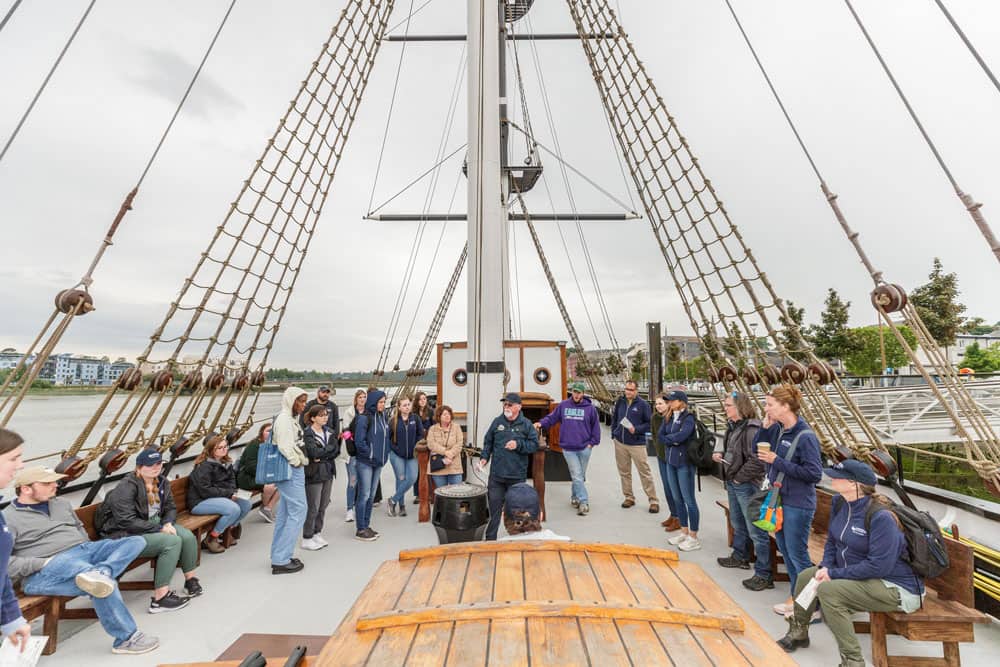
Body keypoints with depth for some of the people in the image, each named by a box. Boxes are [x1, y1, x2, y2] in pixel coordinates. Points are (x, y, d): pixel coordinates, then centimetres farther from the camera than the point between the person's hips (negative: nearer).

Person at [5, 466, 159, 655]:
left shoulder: (61, 503, 19)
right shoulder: (8, 519, -2)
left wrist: (89, 551, 11)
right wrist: (43, 562, -17)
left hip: (82, 550, 8)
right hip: (45, 571, -7)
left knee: (136, 541, -13)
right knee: (104, 584, -33)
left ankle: (99, 573, -41)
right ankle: (126, 638, -21)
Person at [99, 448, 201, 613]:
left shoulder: (161, 482, 6)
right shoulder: (126, 487, -18)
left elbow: (171, 508, 10)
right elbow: (127, 522, -24)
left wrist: (168, 523, -12)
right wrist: (160, 529, -23)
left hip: (154, 525, 7)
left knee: (188, 536, -16)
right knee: (172, 542, -28)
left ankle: (190, 579, 6)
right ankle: (159, 599, -22)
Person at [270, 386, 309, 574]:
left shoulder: (291, 418, 14)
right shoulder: (284, 419, -16)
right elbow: (285, 447, -22)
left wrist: (300, 461, 7)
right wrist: (297, 462, -10)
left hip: (293, 470, 10)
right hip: (291, 471, -10)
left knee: (285, 513, 15)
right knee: (298, 512, -5)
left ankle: (278, 557, 24)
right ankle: (281, 560, 2)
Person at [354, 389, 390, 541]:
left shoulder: (382, 416, 8)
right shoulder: (364, 418, -14)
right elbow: (359, 441, -16)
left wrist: (384, 454, 8)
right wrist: (370, 454, -12)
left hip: (378, 462, 7)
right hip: (365, 463, -7)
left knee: (372, 495, 14)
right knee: (364, 495, 0)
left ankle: (366, 525, 25)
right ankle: (360, 529, 11)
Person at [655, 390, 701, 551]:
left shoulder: (688, 418, -12)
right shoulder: (668, 417, 8)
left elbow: (682, 435, -27)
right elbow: (660, 436, 2)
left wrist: (668, 438, -10)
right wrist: (674, 441, -13)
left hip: (684, 462, -7)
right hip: (670, 461, 7)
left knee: (689, 499, 2)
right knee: (677, 498, 15)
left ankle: (694, 538, 14)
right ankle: (684, 532, 30)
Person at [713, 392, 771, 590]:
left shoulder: (751, 428, -21)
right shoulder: (733, 426, 8)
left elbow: (756, 461, -26)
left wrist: (740, 478, -17)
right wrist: (720, 455, 3)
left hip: (747, 485, -10)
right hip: (733, 484, 10)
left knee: (756, 530, 0)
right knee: (737, 524, 24)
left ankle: (764, 575, 10)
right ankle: (740, 557, 42)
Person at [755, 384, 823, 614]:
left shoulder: (805, 436, -20)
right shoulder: (777, 429, 0)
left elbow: (814, 473, -22)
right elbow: (757, 449, 9)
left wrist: (777, 461, -23)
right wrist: (765, 427, -6)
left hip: (798, 504, -8)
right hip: (779, 499, 8)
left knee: (797, 554, 5)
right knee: (784, 550, 19)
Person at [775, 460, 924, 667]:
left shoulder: (880, 517, -27)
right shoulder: (839, 503, -2)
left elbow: (879, 566, -27)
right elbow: (832, 540, 10)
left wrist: (834, 574, -22)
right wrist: (825, 567, -7)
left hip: (895, 587, -9)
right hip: (854, 574, 9)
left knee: (829, 590, -27)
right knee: (806, 576, 5)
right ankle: (798, 633, 28)